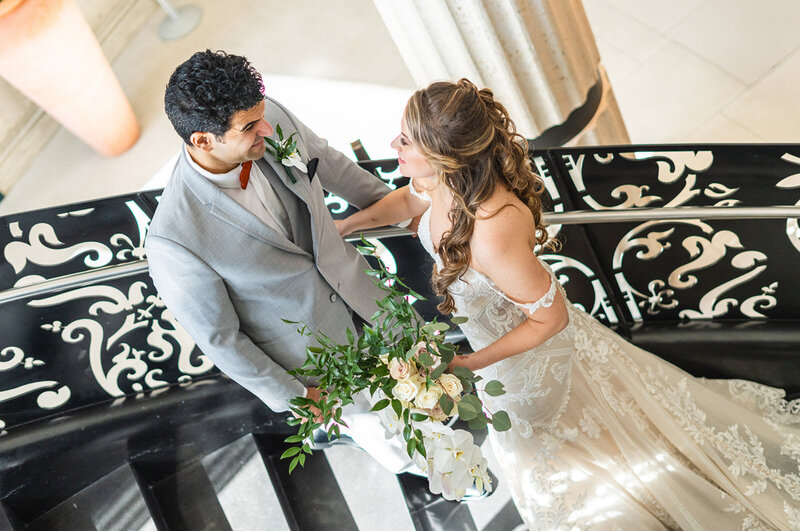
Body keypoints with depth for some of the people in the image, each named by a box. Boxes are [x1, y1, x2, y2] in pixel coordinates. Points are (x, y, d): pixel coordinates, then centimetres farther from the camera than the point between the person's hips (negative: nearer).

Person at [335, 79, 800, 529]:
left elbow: (551, 318, -30)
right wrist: (346, 225, -1)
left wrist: (471, 363, -27)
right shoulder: (442, 178, -24)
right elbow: (410, 200, 4)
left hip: (526, 343, -7)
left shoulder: (492, 235, -47)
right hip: (488, 323, 7)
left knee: (532, 431, 26)